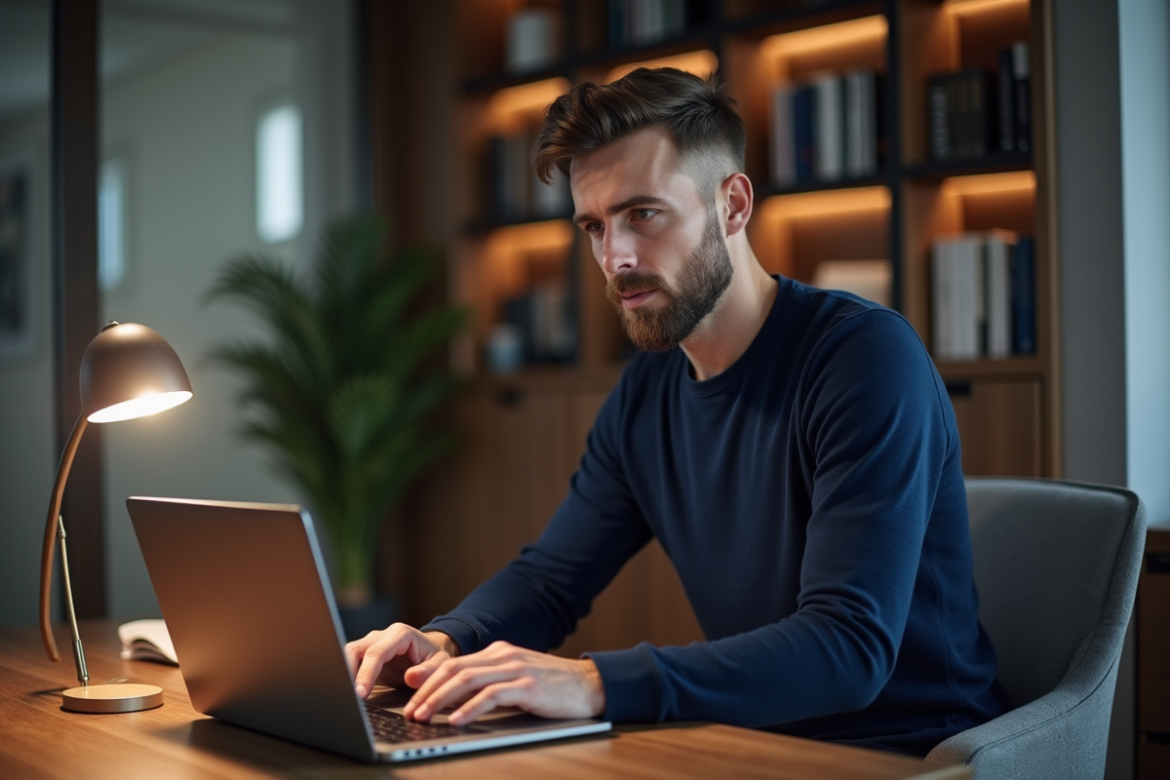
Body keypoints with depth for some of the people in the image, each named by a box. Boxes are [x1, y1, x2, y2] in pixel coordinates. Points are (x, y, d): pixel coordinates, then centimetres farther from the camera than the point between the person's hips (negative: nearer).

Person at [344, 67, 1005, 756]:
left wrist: (596, 684, -37)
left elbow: (850, 646, -28)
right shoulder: (647, 390, 5)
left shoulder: (868, 356, -19)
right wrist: (446, 642, -10)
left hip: (904, 756, -5)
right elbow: (550, 576, 12)